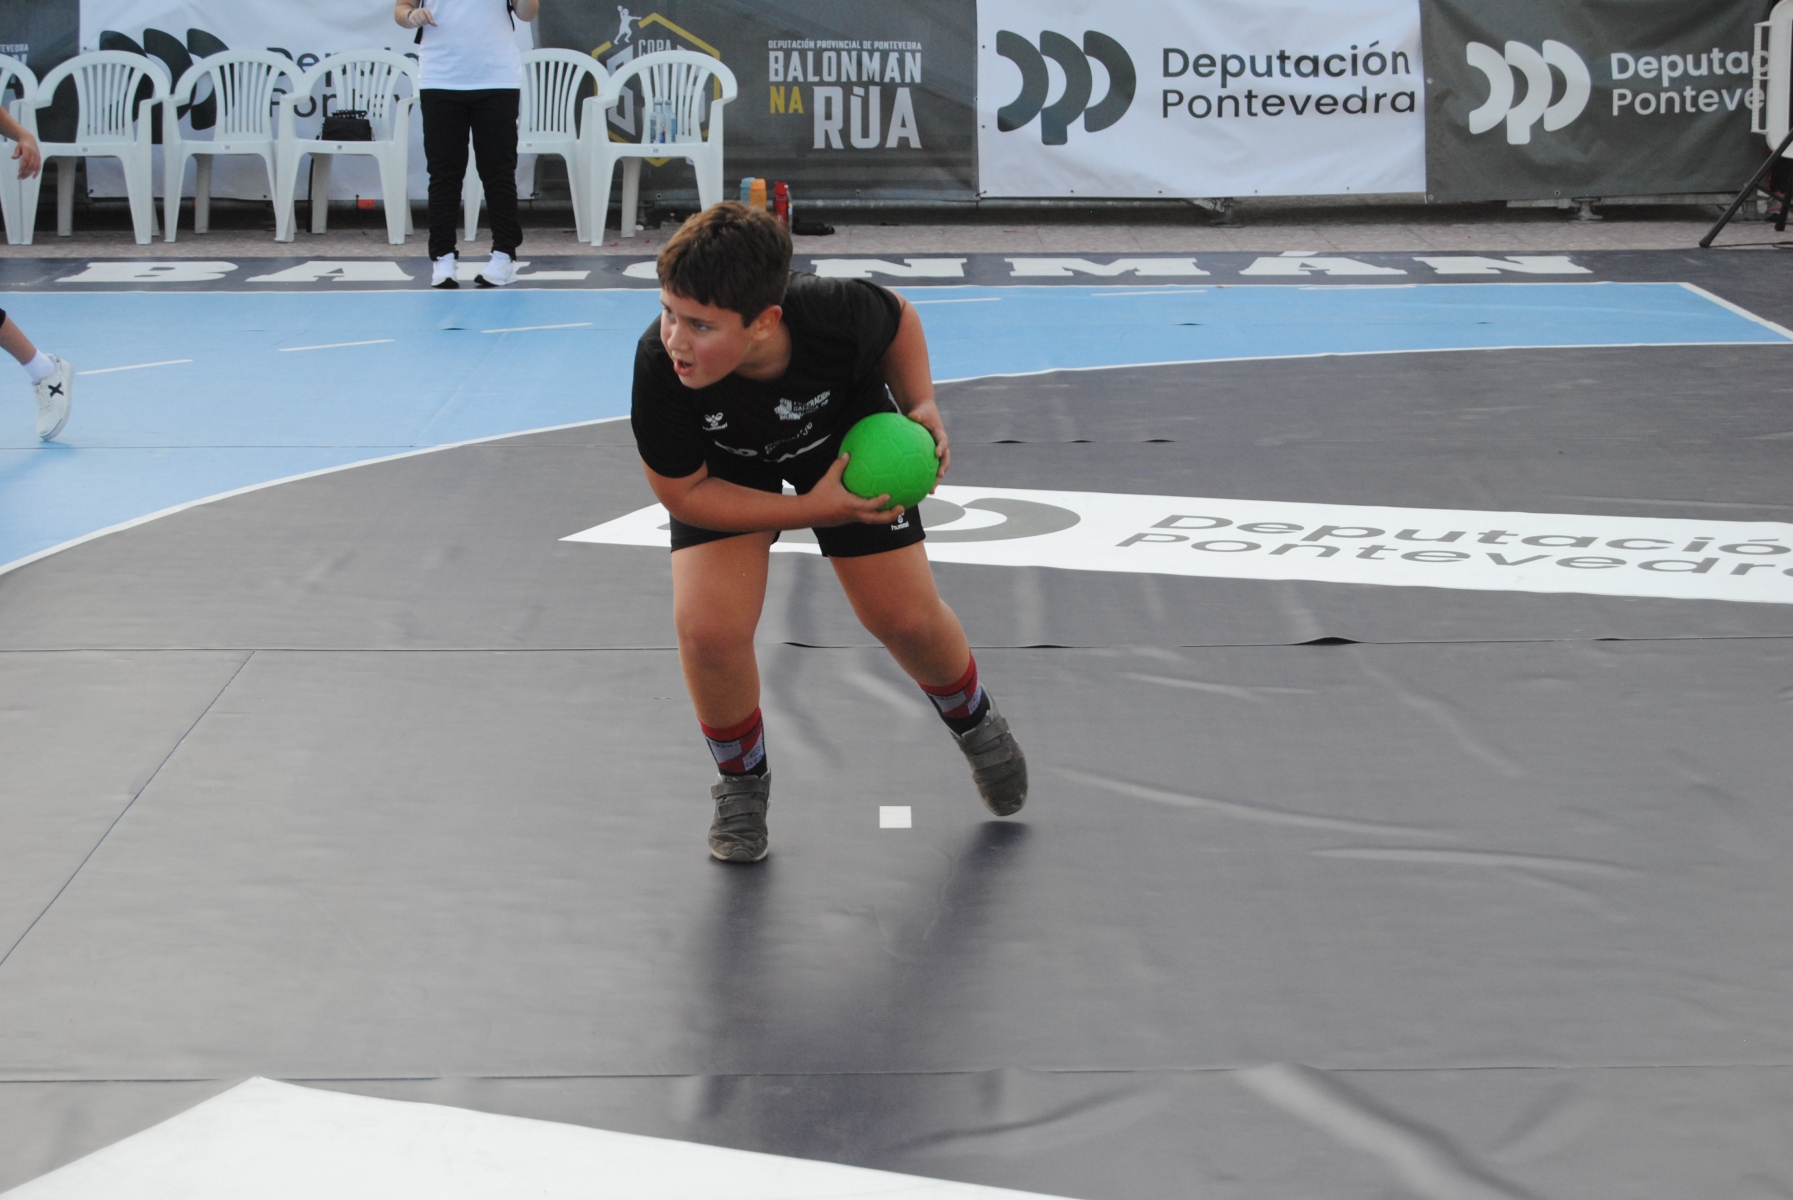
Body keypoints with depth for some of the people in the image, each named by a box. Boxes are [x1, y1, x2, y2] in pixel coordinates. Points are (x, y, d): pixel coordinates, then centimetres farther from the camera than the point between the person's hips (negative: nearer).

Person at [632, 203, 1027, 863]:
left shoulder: (839, 314, -40)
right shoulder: (658, 364, -41)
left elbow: (899, 317, -12)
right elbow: (682, 491, -25)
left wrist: (922, 407, -22)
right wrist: (809, 510, -28)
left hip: (846, 435, 1)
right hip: (723, 467, 0)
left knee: (908, 619, 3)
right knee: (708, 630, -19)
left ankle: (974, 720, 39)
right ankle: (741, 781, 12)